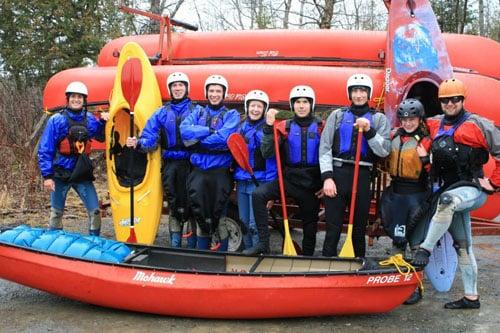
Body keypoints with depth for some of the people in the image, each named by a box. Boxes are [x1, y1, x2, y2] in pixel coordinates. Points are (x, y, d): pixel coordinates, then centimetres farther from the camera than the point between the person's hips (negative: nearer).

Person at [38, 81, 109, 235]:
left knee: (95, 211, -2)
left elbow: (101, 137, 16)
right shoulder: (56, 120, -7)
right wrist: (47, 176, -12)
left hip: (83, 174, 2)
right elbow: (44, 149, -7)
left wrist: (104, 122, -3)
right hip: (60, 175, -2)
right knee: (56, 213, 10)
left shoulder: (89, 119, 3)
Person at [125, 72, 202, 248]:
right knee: (174, 206, 7)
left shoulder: (197, 111, 6)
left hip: (191, 163, -2)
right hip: (171, 163, 2)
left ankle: (192, 246, 8)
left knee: (192, 204, -1)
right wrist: (138, 143, -15)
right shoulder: (161, 113, 12)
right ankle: (175, 245, 15)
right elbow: (150, 139, 4)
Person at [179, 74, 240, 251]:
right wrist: (210, 130, -13)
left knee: (217, 214, -1)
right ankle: (202, 252, 18)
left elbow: (224, 138, -15)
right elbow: (184, 130, -5)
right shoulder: (198, 113, 15)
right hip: (198, 170, 3)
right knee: (200, 213, 2)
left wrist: (197, 141, -7)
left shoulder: (231, 115, 4)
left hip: (220, 171, -3)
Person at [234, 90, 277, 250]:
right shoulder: (240, 128, 12)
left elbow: (272, 158, -9)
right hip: (241, 181, 6)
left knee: (255, 224, -8)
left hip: (259, 181, -6)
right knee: (244, 222, 12)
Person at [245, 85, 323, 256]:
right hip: (289, 178, 0)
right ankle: (263, 244, -20)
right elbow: (267, 153, -7)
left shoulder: (320, 127, 0)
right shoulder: (285, 127, 1)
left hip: (311, 182, 0)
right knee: (258, 194, -23)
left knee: (310, 222, 9)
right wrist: (269, 127, -16)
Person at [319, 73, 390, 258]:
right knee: (333, 227, -1)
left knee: (359, 229, 9)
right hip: (336, 174, 0)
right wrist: (327, 177, -8)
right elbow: (325, 147, 2)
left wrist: (369, 130, -13)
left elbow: (384, 151, 0)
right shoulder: (337, 115, 10)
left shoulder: (379, 119, 11)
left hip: (362, 177, 1)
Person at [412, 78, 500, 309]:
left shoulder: (477, 124, -7)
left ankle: (425, 249, -28)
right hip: (450, 192, 6)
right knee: (462, 245, 11)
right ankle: (471, 297, 20)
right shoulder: (434, 124, 8)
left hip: (473, 189, -6)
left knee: (448, 200, -39)